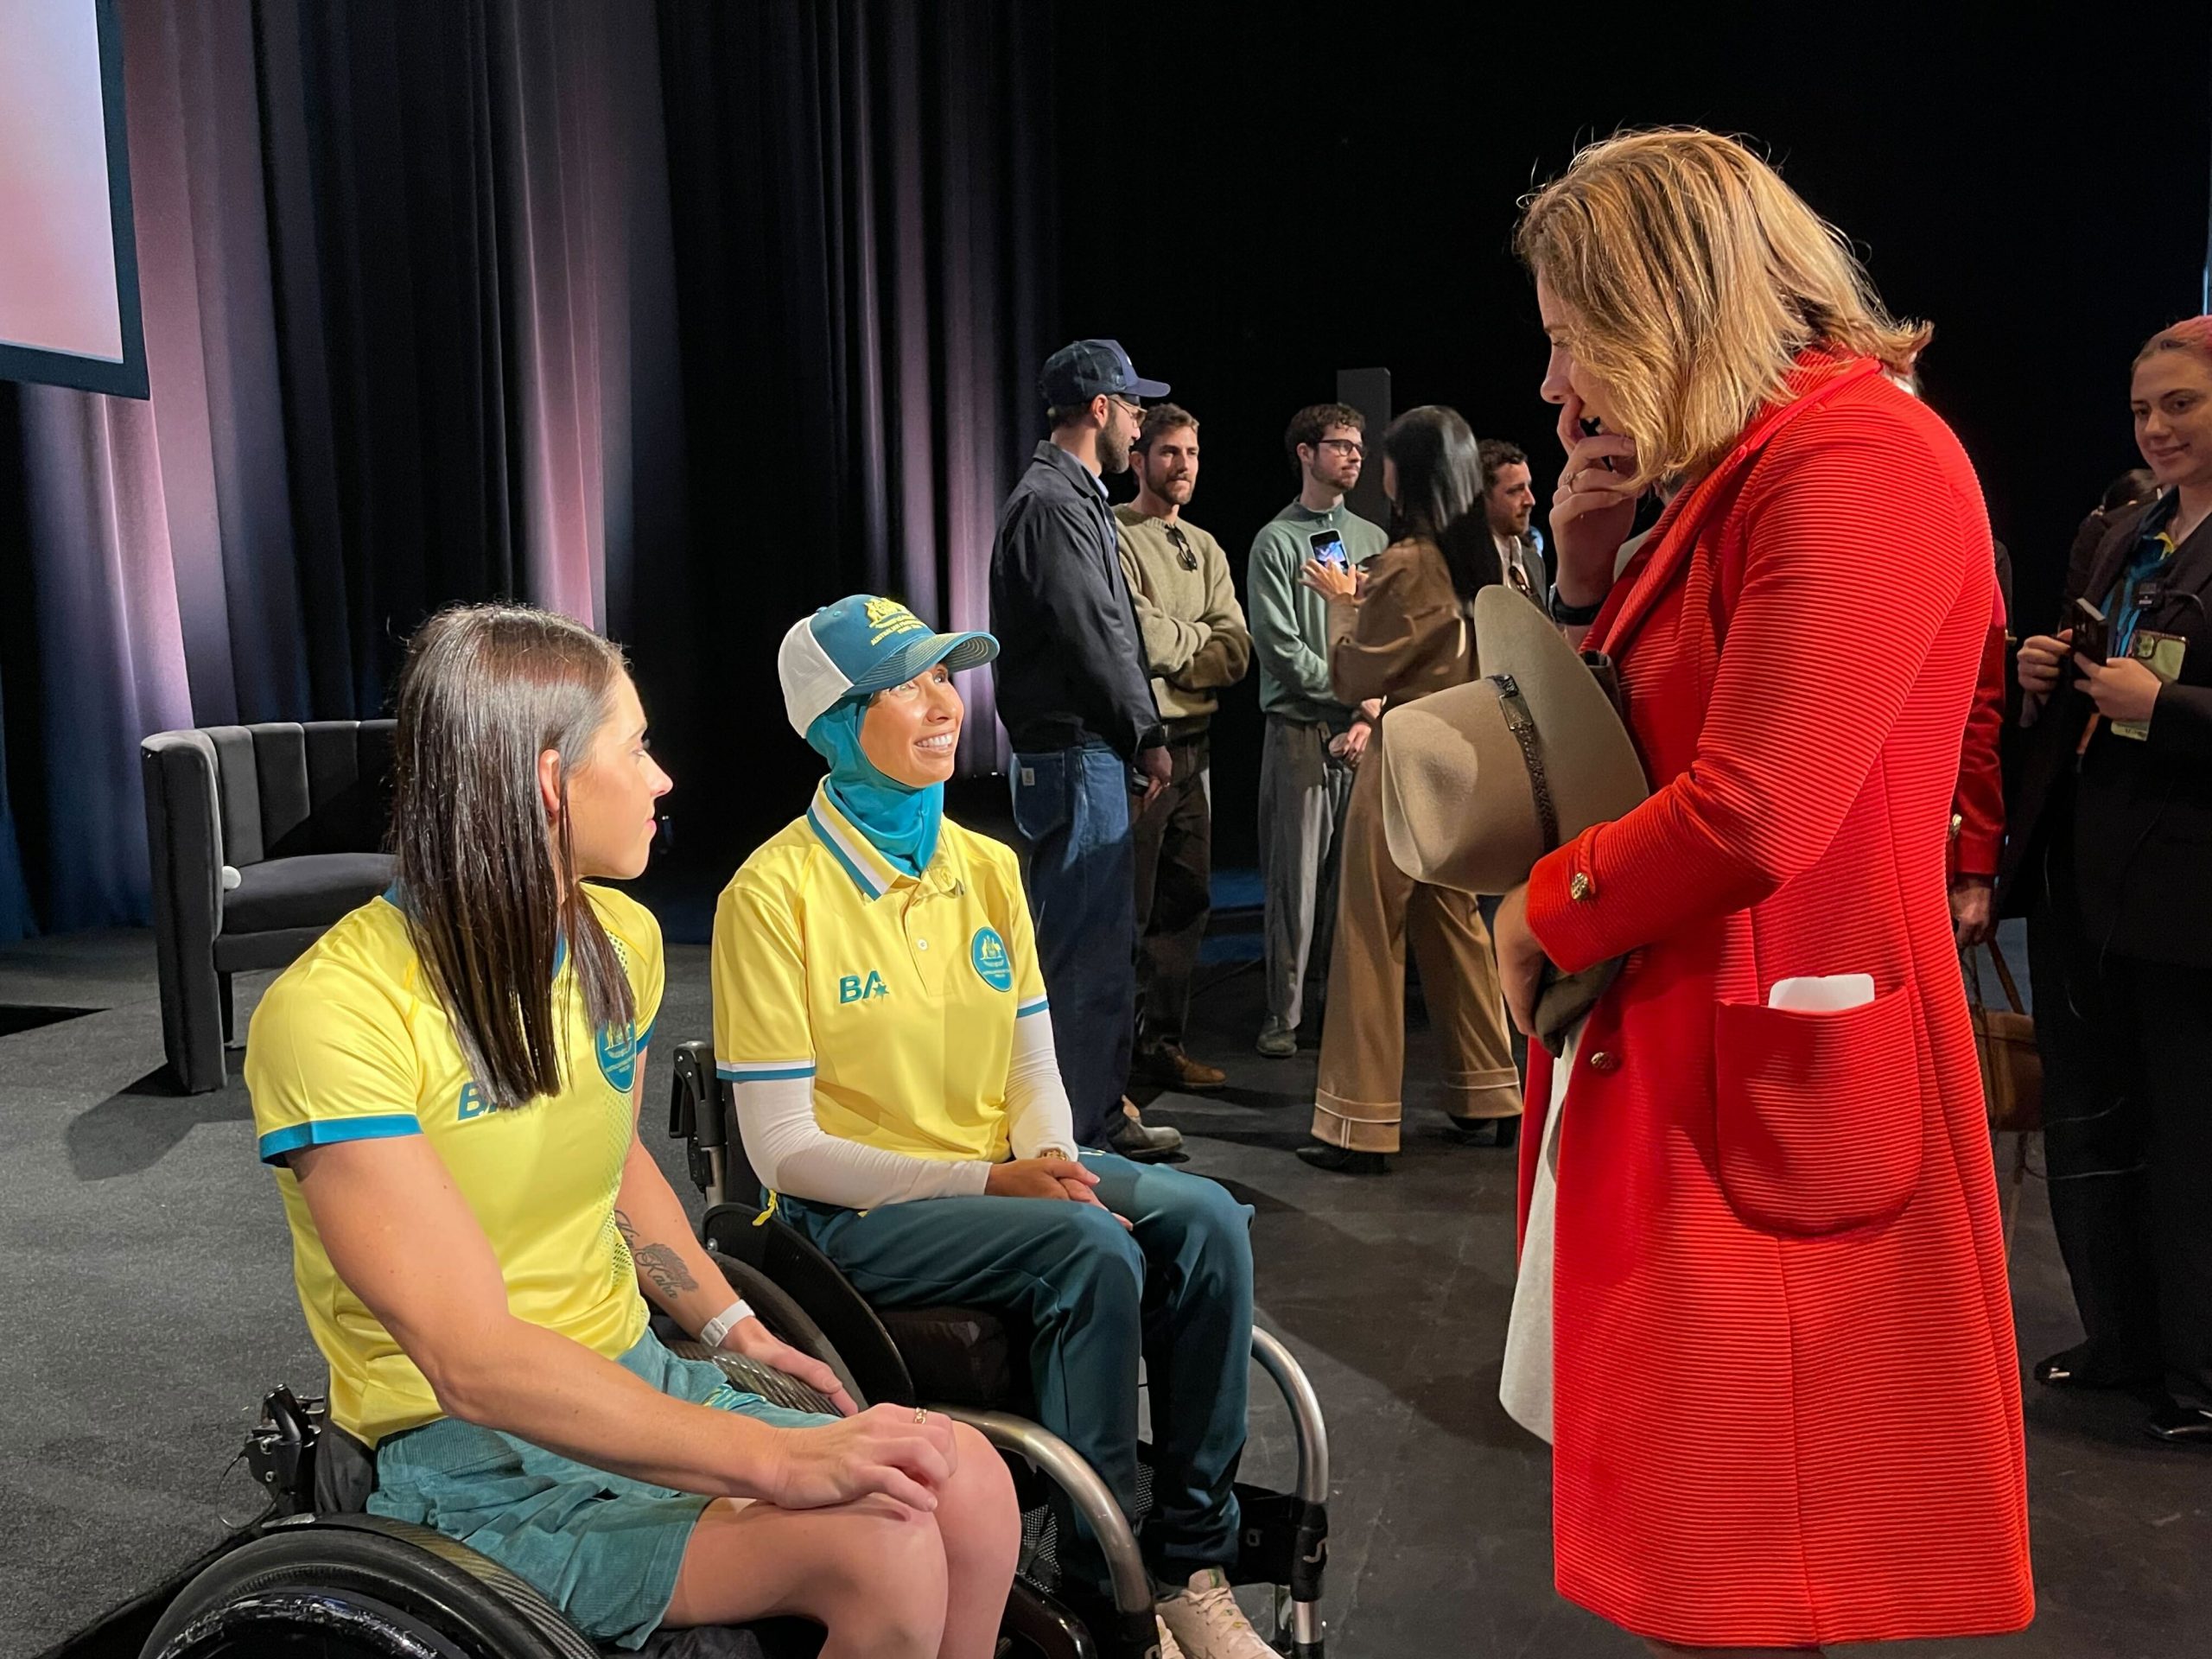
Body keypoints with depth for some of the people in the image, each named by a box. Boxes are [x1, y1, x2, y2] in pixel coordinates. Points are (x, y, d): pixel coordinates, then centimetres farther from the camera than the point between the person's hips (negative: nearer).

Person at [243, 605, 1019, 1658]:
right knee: (878, 1551, -25)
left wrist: (734, 1327, 7)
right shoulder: (331, 1012, -22)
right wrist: (776, 1459, -32)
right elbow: (475, 1362, -28)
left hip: (634, 1375, 7)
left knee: (972, 1489, -15)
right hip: (472, 1456, -6)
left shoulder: (623, 941, 2)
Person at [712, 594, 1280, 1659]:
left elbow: (1035, 1072, 10)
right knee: (1094, 1249, -29)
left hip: (1001, 1175, 6)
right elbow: (783, 1149, -14)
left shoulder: (988, 868, 6)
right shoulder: (774, 893, -13)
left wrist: (1051, 1161, -13)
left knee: (1203, 1217, -19)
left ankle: (1190, 1560, -4)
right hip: (852, 1214, -5)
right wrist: (990, 1183, -21)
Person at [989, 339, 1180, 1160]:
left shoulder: (1074, 497, 20)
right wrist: (1148, 737, -9)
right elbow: (1095, 638, -18)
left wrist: (1136, 737, 13)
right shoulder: (1052, 502, -13)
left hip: (1090, 752, 11)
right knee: (1084, 948, -6)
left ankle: (1103, 1108, 27)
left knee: (1102, 944, 16)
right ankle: (1079, 1130, 3)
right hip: (1073, 754, -11)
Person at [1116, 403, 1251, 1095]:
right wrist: (1198, 637, -2)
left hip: (1192, 745, 8)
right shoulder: (1113, 536, -5)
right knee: (1129, 908, -3)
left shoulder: (1206, 550, 17)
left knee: (1187, 901, 12)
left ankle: (1164, 1043, 23)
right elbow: (1139, 637, -18)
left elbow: (1235, 655, 7)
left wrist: (1172, 655, -10)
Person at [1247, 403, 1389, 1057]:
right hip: (1301, 731, -4)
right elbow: (1279, 645, -7)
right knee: (1296, 877, -3)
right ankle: (1284, 1014, 6)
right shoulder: (1275, 541, 1)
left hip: (1366, 731, 4)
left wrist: (1372, 714, -4)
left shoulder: (1372, 539, 15)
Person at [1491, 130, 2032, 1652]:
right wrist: (1590, 561, 5)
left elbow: (1750, 814, -23)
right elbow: (1637, 742, 19)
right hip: (1680, 1058, 9)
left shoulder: (1859, 459, -15)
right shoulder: (1739, 476, 15)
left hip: (1770, 1084, -9)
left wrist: (1545, 913, -7)